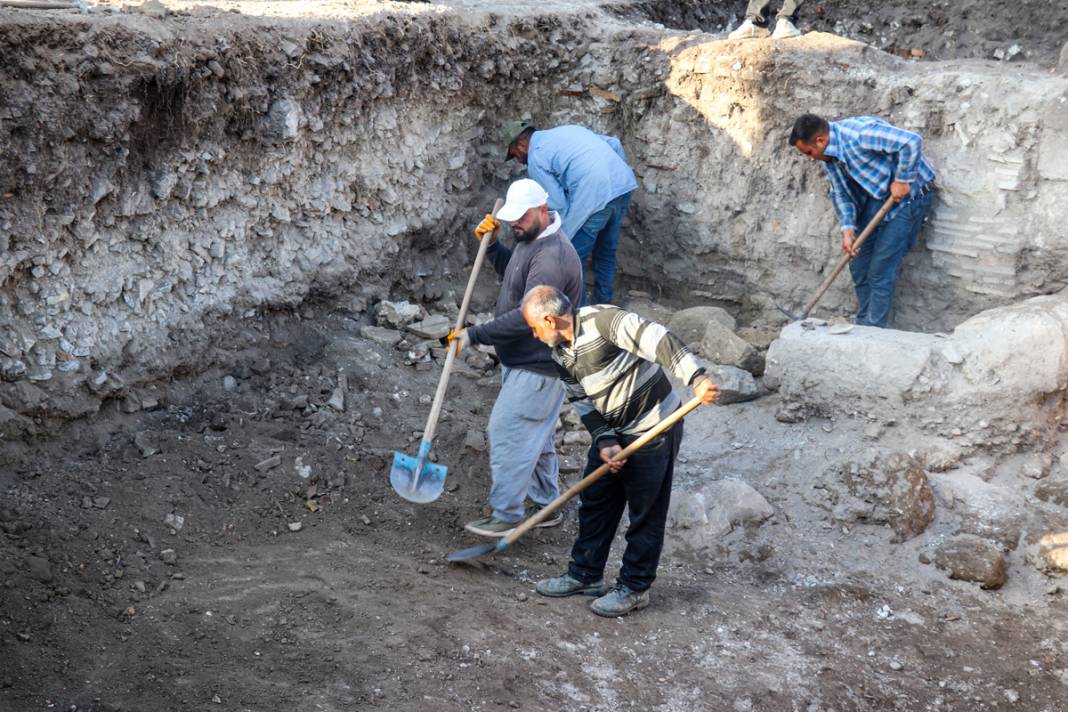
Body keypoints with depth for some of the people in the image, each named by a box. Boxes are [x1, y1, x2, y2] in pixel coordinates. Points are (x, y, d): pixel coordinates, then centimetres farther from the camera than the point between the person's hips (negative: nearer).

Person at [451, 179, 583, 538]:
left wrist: (476, 334, -26)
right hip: (522, 360, 11)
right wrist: (492, 245, 7)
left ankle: (505, 514, 4)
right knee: (537, 434, 19)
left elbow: (528, 316, -30)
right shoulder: (531, 239, 6)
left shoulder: (553, 256, -27)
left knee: (507, 431, -6)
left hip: (537, 366, -10)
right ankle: (546, 505, 32)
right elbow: (513, 272, 25)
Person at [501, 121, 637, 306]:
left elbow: (558, 205, -2)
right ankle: (604, 307, 34)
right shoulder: (569, 130, 25)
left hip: (595, 197, -8)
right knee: (606, 254, 23)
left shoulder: (535, 160, 3)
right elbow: (614, 143, 21)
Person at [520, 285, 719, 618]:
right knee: (594, 502, 14)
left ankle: (634, 587, 13)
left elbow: (657, 340, -33)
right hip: (612, 431, 9)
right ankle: (585, 575, 28)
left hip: (654, 429, -8)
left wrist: (697, 379, -43)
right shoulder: (560, 353, 3)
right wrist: (605, 442, -8)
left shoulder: (602, 320, -24)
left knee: (645, 514, 2)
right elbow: (582, 402, 6)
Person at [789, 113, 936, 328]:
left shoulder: (860, 134, -29)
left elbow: (911, 141, -33)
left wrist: (902, 180, -25)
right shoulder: (828, 156, 0)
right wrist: (847, 229, -7)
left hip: (907, 196, -9)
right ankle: (862, 326, 22)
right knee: (859, 266, 10)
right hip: (874, 198, 9)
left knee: (881, 271, -9)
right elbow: (841, 193, 7)